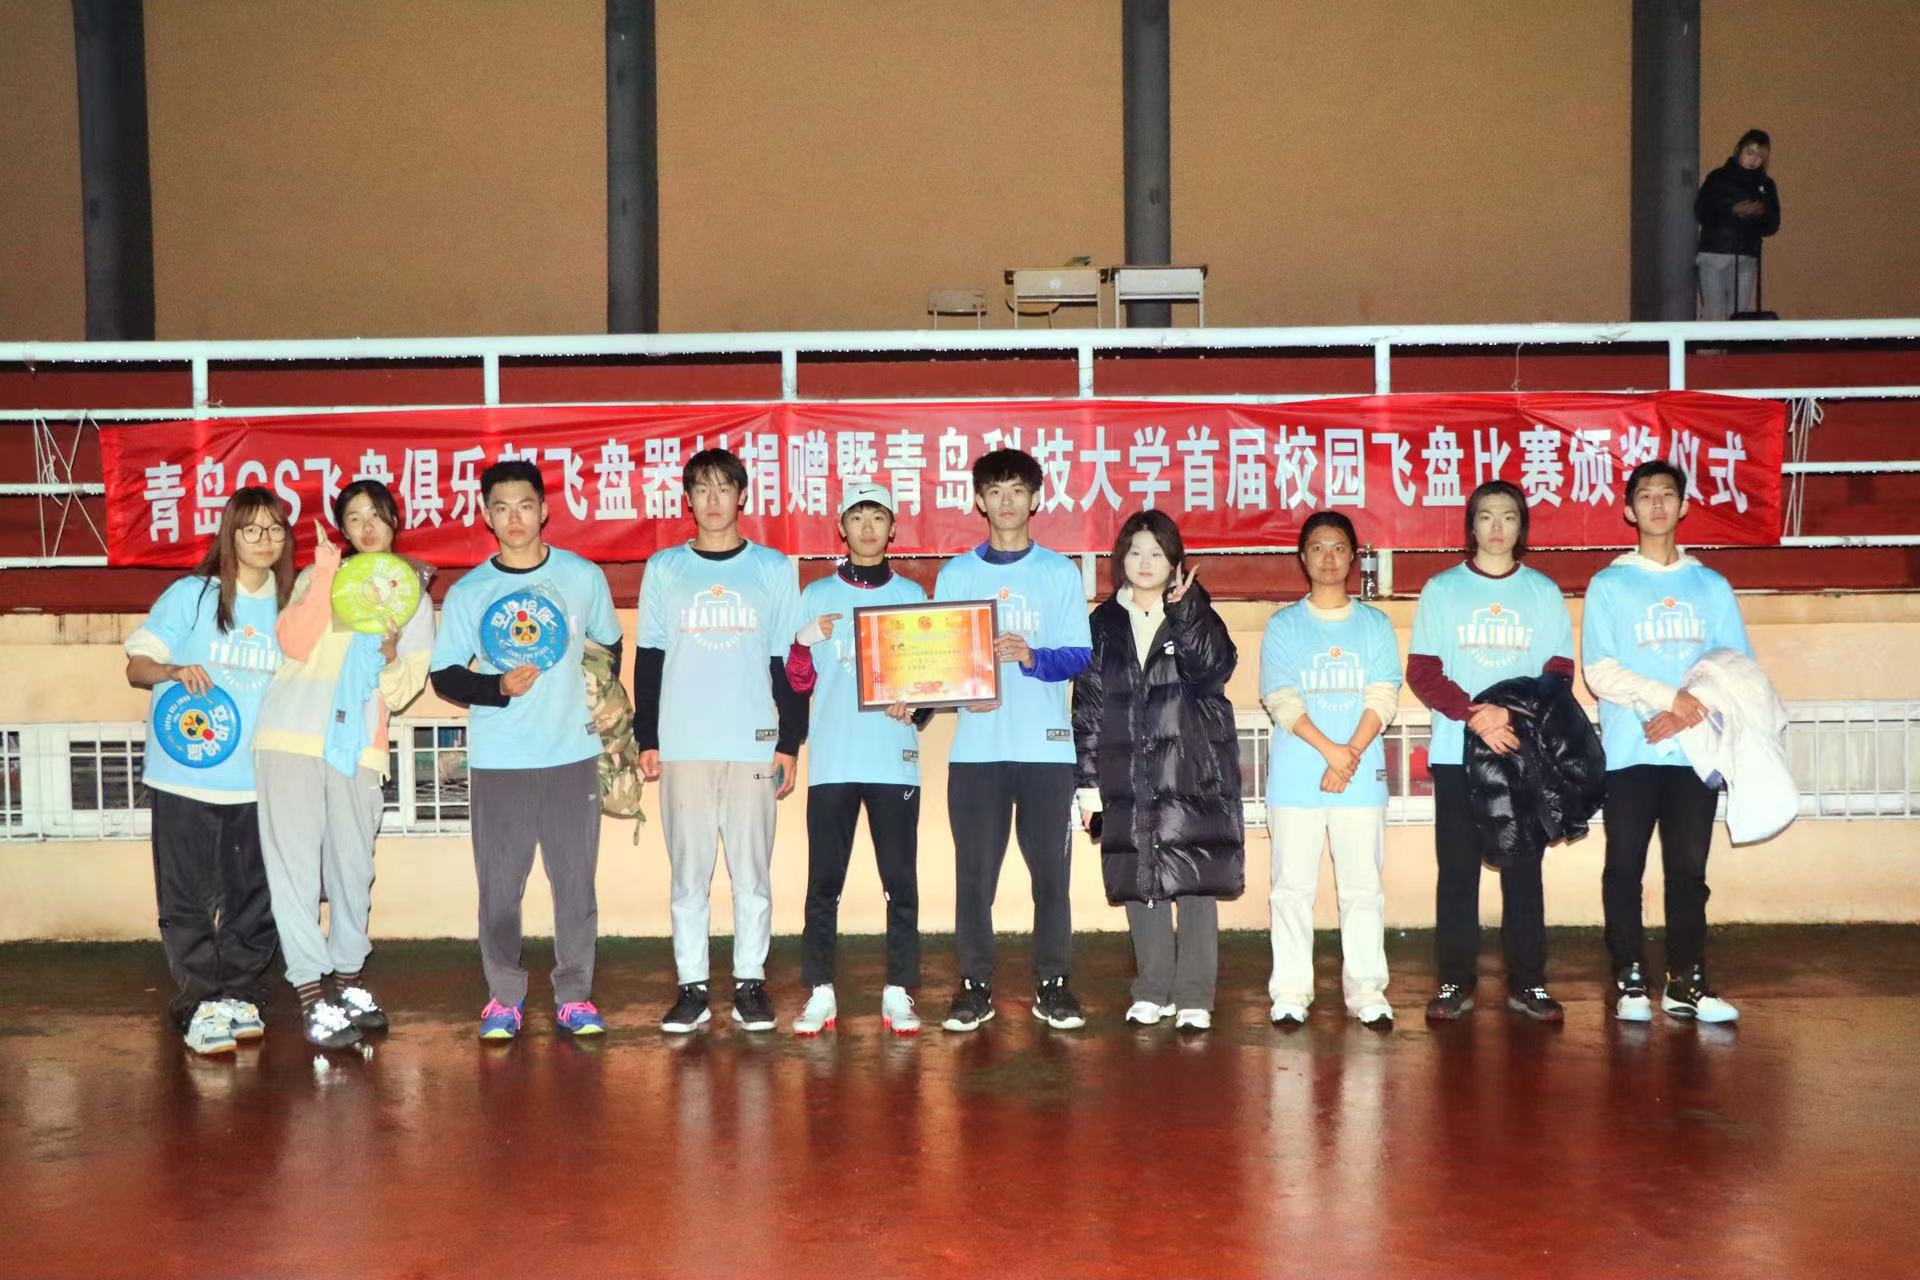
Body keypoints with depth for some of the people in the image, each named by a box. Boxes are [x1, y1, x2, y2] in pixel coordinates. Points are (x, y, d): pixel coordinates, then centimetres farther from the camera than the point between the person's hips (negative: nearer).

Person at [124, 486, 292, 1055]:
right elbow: (135, 665, -1)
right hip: (187, 778, -3)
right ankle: (198, 1006, 9)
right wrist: (175, 671, -20)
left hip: (259, 780, 3)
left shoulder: (290, 604, 9)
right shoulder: (191, 595, -1)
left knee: (254, 899, 7)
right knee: (189, 899, 0)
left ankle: (241, 996, 20)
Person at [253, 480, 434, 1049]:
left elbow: (401, 692, 9)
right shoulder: (319, 576, 9)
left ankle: (345, 976, 22)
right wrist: (325, 573, -12)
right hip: (292, 734, -2)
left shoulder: (414, 600, 15)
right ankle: (312, 991, -5)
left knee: (353, 866, 6)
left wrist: (391, 657, -11)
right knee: (295, 859, -6)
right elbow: (294, 644, -9)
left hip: (358, 745, 2)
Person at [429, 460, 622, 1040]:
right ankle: (503, 997, 17)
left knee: (576, 881, 4)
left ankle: (574, 996, 16)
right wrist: (498, 689, -13)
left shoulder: (583, 577, 4)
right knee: (499, 886, 3)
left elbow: (610, 645, 18)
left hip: (572, 755, 0)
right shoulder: (468, 592, 2)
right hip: (497, 761, 0)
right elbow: (443, 675, 4)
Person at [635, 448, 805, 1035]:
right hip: (682, 745, 1)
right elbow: (648, 659, 10)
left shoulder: (774, 569, 7)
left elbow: (788, 662, 6)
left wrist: (790, 743, 1)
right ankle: (691, 986, 10)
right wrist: (646, 738, 3)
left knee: (752, 871, 2)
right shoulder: (664, 569, 9)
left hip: (754, 744, 0)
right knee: (688, 872, 3)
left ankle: (750, 982, 13)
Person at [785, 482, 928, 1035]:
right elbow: (799, 683, 6)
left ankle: (898, 993, 8)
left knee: (901, 882, 1)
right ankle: (820, 993, 9)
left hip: (895, 761, 0)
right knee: (823, 882, 2)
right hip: (832, 762, 0)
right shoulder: (817, 595, 8)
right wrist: (804, 642, -14)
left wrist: (916, 708, -10)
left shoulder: (911, 595, 9)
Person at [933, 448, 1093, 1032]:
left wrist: (1032, 657, -19)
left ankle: (1052, 984, 13)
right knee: (973, 870, 1)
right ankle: (975, 985, 11)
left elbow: (1079, 655, 0)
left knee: (1050, 867, 2)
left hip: (1045, 743, -1)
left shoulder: (1060, 572, 7)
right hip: (976, 744, 1)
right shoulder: (955, 574, 10)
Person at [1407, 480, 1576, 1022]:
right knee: (1457, 868, 1)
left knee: (1523, 868, 3)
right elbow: (1422, 672, -1)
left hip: (1525, 749, 1)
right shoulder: (1441, 590, 6)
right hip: (1455, 752, -1)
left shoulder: (1543, 591, 9)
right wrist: (1474, 715, -16)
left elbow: (1560, 673, 4)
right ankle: (1454, 983, 7)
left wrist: (1514, 713, -14)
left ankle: (1527, 982, 10)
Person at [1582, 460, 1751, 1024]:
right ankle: (1629, 980, 8)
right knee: (1625, 868, 0)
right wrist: (1669, 696, -16)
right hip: (1630, 753, -2)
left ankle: (1686, 982, 11)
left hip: (1696, 751, 2)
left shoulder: (1712, 586, 11)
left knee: (1689, 869, 4)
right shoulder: (1609, 585, 4)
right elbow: (1599, 672, -5)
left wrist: (1689, 714, -10)